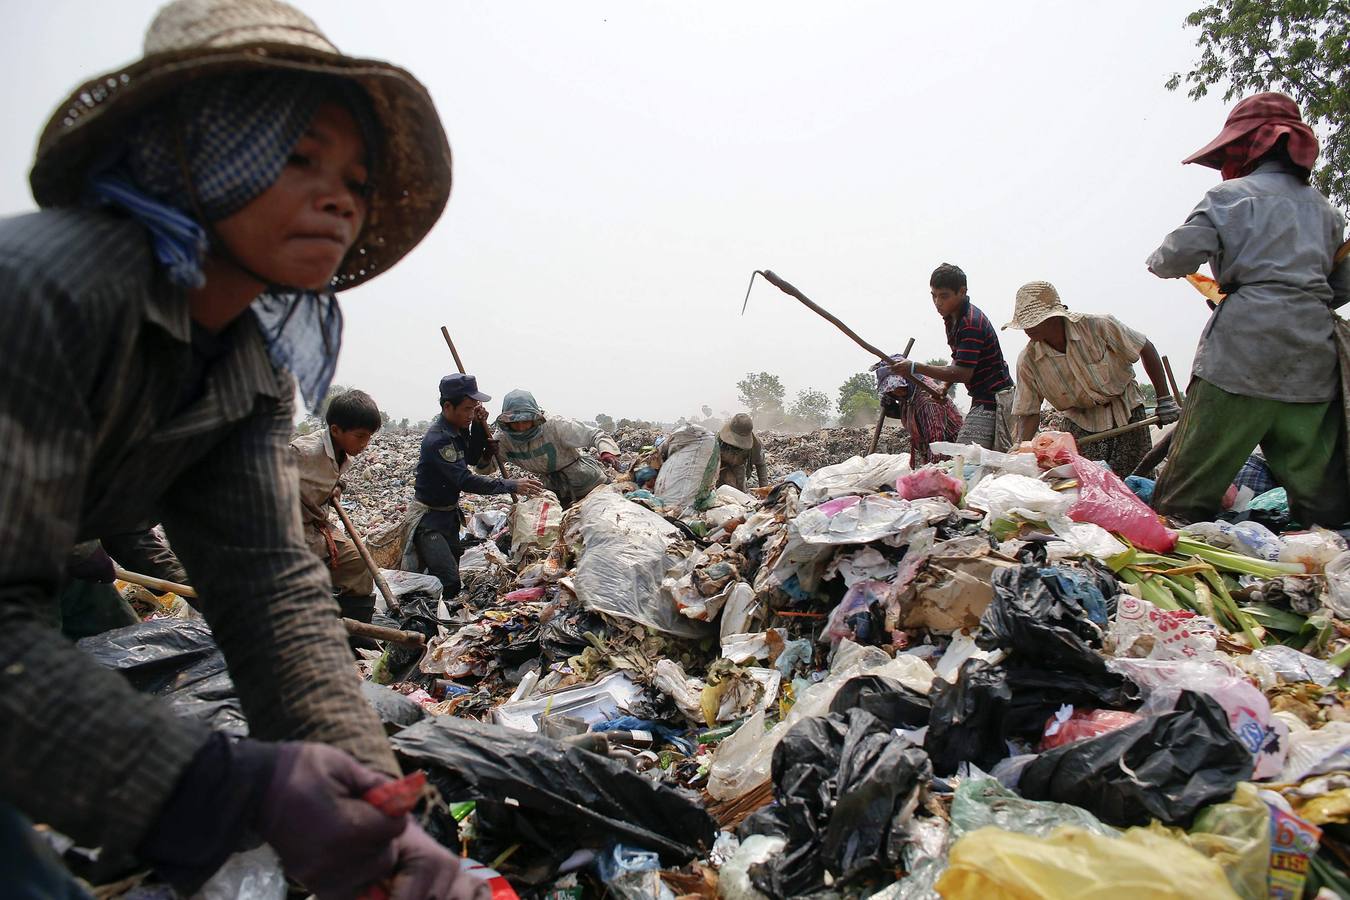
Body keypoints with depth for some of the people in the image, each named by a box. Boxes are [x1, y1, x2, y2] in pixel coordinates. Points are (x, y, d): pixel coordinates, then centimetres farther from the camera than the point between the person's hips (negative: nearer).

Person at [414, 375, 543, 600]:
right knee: (449, 583, -19)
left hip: (450, 514, 9)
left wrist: (479, 425, -1)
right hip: (429, 520, -9)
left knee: (455, 576, 13)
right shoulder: (438, 439, -26)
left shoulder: (458, 429, 3)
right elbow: (466, 480, -31)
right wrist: (511, 485, -33)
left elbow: (473, 459, 14)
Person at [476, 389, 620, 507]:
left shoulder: (555, 426, -27)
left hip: (589, 483, -4)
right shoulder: (504, 438, -13)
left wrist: (607, 452, -47)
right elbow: (484, 469, -11)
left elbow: (595, 435, -25)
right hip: (556, 492, 4)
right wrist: (485, 455, -35)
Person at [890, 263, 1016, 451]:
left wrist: (915, 368, -25)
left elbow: (963, 373, -25)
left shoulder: (971, 323, -21)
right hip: (982, 398, 10)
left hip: (993, 398, -10)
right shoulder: (952, 319, 11)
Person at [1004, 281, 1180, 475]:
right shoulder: (1028, 361, -14)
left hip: (1126, 414, -1)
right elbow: (1028, 413, -8)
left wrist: (1164, 399, -6)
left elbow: (1146, 349, -6)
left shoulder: (1098, 327, -20)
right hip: (1080, 423, 1)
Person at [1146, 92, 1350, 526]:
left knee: (1190, 491, -3)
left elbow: (1182, 254, -9)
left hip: (1245, 348, -6)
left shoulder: (1231, 195, 2)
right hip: (1313, 357, 6)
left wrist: (1156, 261, 12)